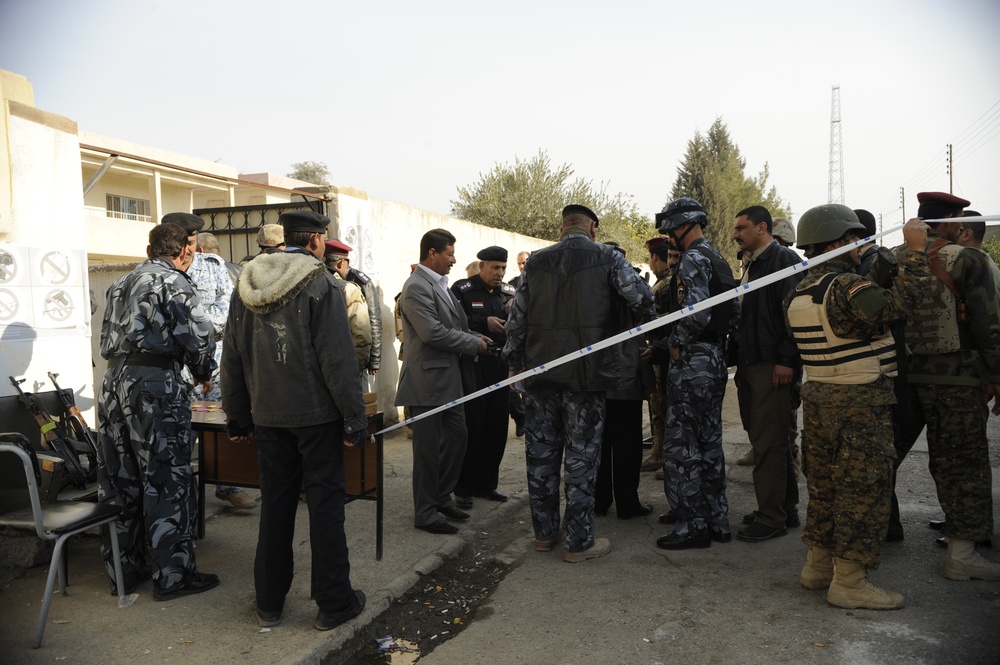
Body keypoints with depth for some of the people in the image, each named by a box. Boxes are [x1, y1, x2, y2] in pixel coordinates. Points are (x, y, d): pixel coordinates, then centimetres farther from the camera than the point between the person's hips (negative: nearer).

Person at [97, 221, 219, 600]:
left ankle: (124, 569, 23)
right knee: (167, 482, -1)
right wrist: (203, 374, 4)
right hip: (155, 384, -8)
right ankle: (172, 575, 6)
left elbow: (106, 341, 20)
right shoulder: (173, 282, -5)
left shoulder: (120, 284, 19)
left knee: (119, 481, 12)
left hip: (113, 384, 8)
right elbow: (199, 336, -11)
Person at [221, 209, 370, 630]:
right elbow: (338, 359, -16)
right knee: (324, 504, 4)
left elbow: (233, 357, 10)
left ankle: (269, 603, 25)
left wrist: (237, 417, 17)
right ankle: (333, 603, 14)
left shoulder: (247, 286, 7)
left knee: (275, 504, 15)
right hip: (316, 413, -5)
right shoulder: (321, 285, -11)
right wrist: (355, 420, -12)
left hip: (268, 416, 5)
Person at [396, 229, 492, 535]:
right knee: (428, 447, 2)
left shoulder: (440, 284, 13)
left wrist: (476, 337, 3)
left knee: (457, 437, 16)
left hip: (450, 379, 9)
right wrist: (474, 344, -13)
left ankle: (442, 497, 32)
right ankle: (425, 513, 15)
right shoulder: (416, 286, -15)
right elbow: (433, 332, -23)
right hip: (428, 380, -9)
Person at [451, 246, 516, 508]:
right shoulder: (462, 289, -4)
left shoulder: (509, 292, 10)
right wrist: (484, 323, -20)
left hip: (501, 365, 5)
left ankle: (486, 484, 23)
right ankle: (464, 489, 11)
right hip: (473, 365, -5)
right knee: (472, 427, -2)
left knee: (497, 427, 8)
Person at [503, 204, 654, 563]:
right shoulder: (606, 257, -1)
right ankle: (578, 541, 11)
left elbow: (517, 318, 8)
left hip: (539, 371, 3)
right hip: (586, 372, -3)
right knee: (581, 456, 4)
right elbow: (642, 298, -6)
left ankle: (544, 532, 24)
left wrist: (514, 362, 16)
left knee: (541, 453, 12)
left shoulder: (536, 262, 8)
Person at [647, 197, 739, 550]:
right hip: (715, 359, 10)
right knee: (708, 444, 16)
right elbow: (733, 316, 18)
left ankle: (693, 525, 5)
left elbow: (695, 313, -28)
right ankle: (717, 520, 25)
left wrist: (672, 344, -10)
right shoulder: (719, 260, 17)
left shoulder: (693, 258, -13)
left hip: (692, 363, -10)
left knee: (681, 445, -2)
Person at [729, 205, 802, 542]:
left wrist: (787, 360, -22)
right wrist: (738, 357, 16)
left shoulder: (784, 259, -9)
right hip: (749, 364, 10)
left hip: (772, 366, -10)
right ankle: (786, 509, 26)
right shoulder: (752, 265, 19)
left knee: (768, 443, -5)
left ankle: (771, 517, 5)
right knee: (772, 441, 15)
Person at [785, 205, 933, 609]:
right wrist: (914, 251, -21)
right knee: (862, 488, 0)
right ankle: (849, 582, 6)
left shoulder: (797, 295, 9)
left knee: (824, 484, 16)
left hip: (818, 398, 9)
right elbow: (896, 305, -30)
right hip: (861, 403, -9)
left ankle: (817, 565, 27)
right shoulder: (845, 287, -19)